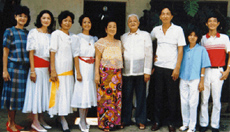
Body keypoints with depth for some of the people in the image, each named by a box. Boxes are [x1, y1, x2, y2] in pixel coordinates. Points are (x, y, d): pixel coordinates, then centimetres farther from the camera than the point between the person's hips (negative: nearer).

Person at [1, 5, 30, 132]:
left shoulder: (27, 33, 14)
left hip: (24, 68, 5)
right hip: (13, 67, -5)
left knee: (19, 94, 9)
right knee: (12, 93, -1)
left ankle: (10, 121, 21)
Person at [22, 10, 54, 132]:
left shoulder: (50, 35, 12)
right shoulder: (33, 32, -3)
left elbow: (52, 53, 13)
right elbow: (31, 52, -8)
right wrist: (32, 70, -13)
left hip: (46, 68, 6)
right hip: (37, 66, -6)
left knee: (44, 92, 8)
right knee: (35, 92, -3)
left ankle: (41, 119, 18)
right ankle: (35, 121, 2)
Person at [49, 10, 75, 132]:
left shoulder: (72, 36, 15)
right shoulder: (56, 34, -3)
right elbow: (52, 52, -8)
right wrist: (53, 70, -15)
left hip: (69, 69, 6)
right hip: (59, 69, -6)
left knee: (68, 92, 6)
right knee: (60, 92, -5)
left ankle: (62, 118, 17)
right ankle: (62, 119, 3)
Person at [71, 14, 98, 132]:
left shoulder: (93, 38, 14)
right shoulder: (78, 37, -2)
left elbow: (95, 55, 15)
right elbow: (76, 56, -7)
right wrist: (78, 72, -14)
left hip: (91, 68, 5)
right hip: (82, 66, -5)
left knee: (89, 92, 7)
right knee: (83, 92, -6)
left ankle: (84, 120, 17)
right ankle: (82, 122, 3)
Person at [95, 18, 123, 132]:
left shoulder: (118, 43, 15)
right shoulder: (101, 42, 1)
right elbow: (97, 58, -3)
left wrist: (121, 71, 10)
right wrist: (97, 74, -10)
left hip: (117, 73, 5)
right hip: (105, 72, -5)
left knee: (117, 96, 4)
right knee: (106, 97, -4)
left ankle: (115, 121, 15)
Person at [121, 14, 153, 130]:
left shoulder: (145, 35, 8)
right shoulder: (123, 37, 17)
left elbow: (148, 54, 2)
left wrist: (147, 71, -5)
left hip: (140, 71, -2)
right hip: (126, 71, 2)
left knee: (141, 96, 1)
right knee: (126, 96, 3)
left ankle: (141, 120, 13)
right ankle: (125, 120, 15)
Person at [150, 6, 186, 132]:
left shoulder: (178, 29, -1)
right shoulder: (156, 30, 7)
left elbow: (180, 50, -3)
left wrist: (177, 68, -9)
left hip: (172, 68, -3)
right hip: (158, 66, 3)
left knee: (172, 97, 3)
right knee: (158, 95, 8)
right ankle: (157, 121, 19)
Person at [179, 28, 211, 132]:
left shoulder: (201, 50, 1)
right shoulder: (184, 49, 8)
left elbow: (203, 66, 0)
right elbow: (179, 63, 12)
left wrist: (202, 81, -4)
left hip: (195, 80, -3)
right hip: (183, 79, 3)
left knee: (193, 103, 0)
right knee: (184, 102, 8)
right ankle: (185, 123, 22)